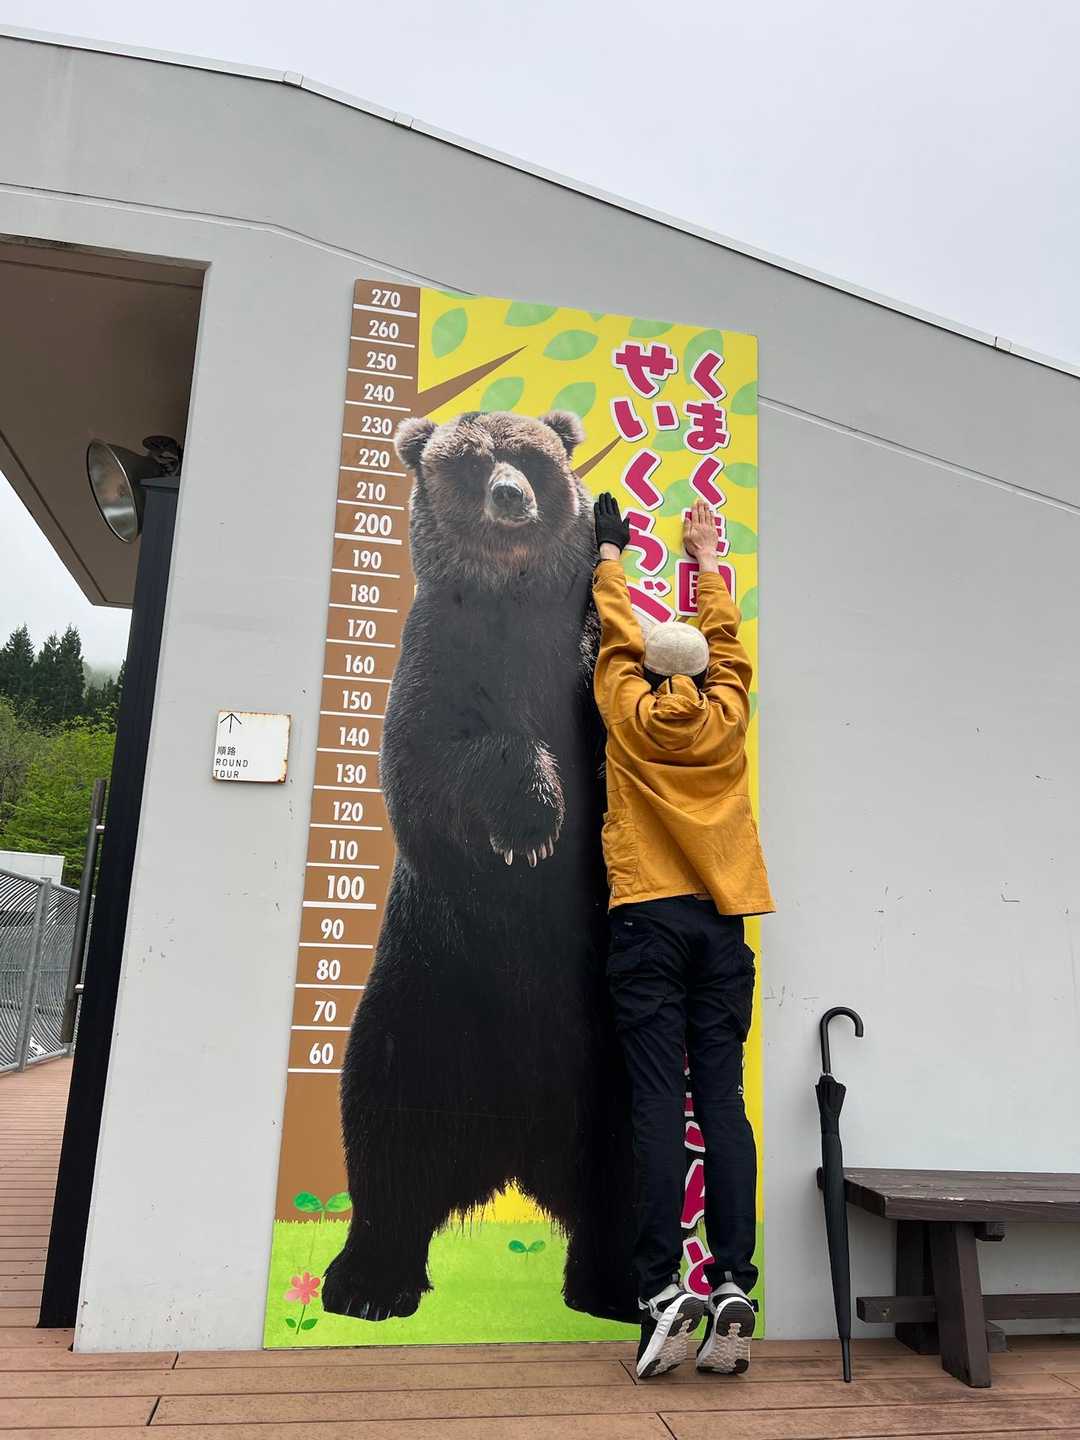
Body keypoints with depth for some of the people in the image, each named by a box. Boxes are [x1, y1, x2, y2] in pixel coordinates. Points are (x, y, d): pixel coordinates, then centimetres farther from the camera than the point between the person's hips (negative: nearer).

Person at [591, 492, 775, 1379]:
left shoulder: (632, 713, 3)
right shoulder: (726, 717, 8)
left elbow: (617, 637, 20)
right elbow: (725, 640, 25)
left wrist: (610, 554, 36)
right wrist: (706, 560, 39)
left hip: (648, 917, -2)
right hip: (723, 921, 2)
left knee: (658, 1101, -5)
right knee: (724, 1101, 1)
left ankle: (663, 1289, -7)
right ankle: (733, 1284, -2)